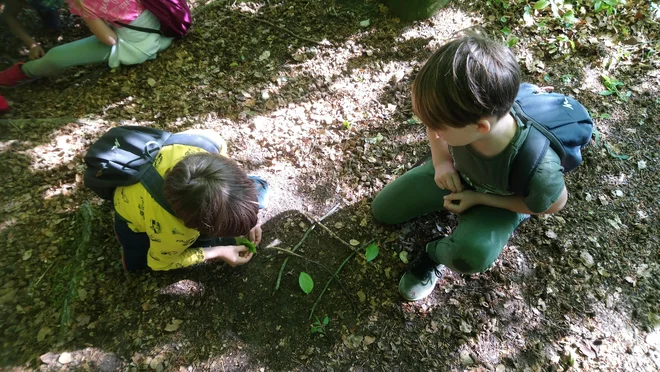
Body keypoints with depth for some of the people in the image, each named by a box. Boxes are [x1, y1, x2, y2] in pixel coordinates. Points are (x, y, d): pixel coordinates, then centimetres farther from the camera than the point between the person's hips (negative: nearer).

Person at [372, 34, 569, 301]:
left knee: (470, 255, -35)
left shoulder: (538, 169, -41)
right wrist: (441, 160, -23)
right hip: (456, 173, 4)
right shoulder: (460, 111, -33)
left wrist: (479, 198, -23)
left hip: (501, 200, -3)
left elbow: (555, 204, -17)